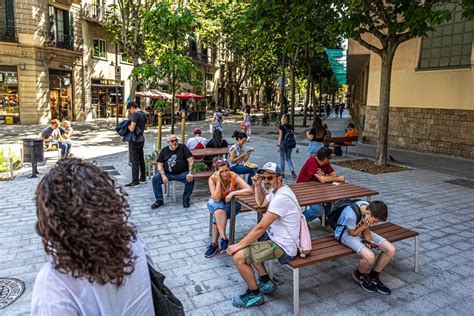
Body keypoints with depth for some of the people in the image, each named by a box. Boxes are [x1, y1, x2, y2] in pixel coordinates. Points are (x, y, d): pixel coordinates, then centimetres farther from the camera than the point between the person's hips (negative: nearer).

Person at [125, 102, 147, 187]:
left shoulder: (135, 114, -17)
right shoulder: (143, 114, 10)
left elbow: (132, 129, -23)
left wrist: (128, 125, -4)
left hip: (135, 141, -9)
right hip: (141, 139, 9)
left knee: (134, 161, -4)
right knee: (141, 159, 16)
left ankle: (135, 181, -1)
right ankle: (143, 178, 25)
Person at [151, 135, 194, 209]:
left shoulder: (183, 147, 1)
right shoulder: (164, 150, 8)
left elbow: (190, 160, -6)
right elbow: (160, 164, 4)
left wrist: (190, 173, -21)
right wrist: (163, 175, -15)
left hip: (182, 173, -2)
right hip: (167, 173, 2)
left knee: (191, 179, -30)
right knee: (155, 178, -20)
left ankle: (186, 199, -8)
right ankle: (159, 200, -4)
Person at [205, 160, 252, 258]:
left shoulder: (234, 177, -23)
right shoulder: (213, 179, -22)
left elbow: (249, 190, -32)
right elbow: (216, 199, -30)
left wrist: (233, 193, -36)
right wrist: (219, 181, -35)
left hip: (231, 203, -1)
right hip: (215, 204, 1)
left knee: (217, 214, -30)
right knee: (219, 208, -34)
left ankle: (214, 244, -18)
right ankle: (224, 238, -33)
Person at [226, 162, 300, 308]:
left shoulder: (281, 198, -25)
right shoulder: (276, 191, 7)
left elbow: (260, 228, -25)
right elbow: (261, 203, 29)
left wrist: (238, 246, -18)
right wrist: (257, 186, 11)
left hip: (283, 247, -11)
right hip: (276, 237, 11)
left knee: (239, 256, -16)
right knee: (248, 245, 23)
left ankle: (254, 294, 6)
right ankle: (266, 282, 25)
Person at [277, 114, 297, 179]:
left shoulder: (281, 126, -8)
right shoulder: (291, 127, 4)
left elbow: (280, 136, -10)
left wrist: (278, 145, -7)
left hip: (283, 143, -4)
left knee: (282, 158, 7)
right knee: (288, 158, 15)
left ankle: (282, 173, 12)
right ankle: (291, 169, -8)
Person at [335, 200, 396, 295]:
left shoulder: (370, 209, -16)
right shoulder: (350, 215, -37)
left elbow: (366, 228, -1)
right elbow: (353, 233, -18)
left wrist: (368, 240, -17)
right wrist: (365, 225, -25)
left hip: (361, 231, 7)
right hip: (347, 234, -7)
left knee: (391, 250, -8)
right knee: (370, 257, -31)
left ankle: (373, 276, 12)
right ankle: (358, 275, 5)